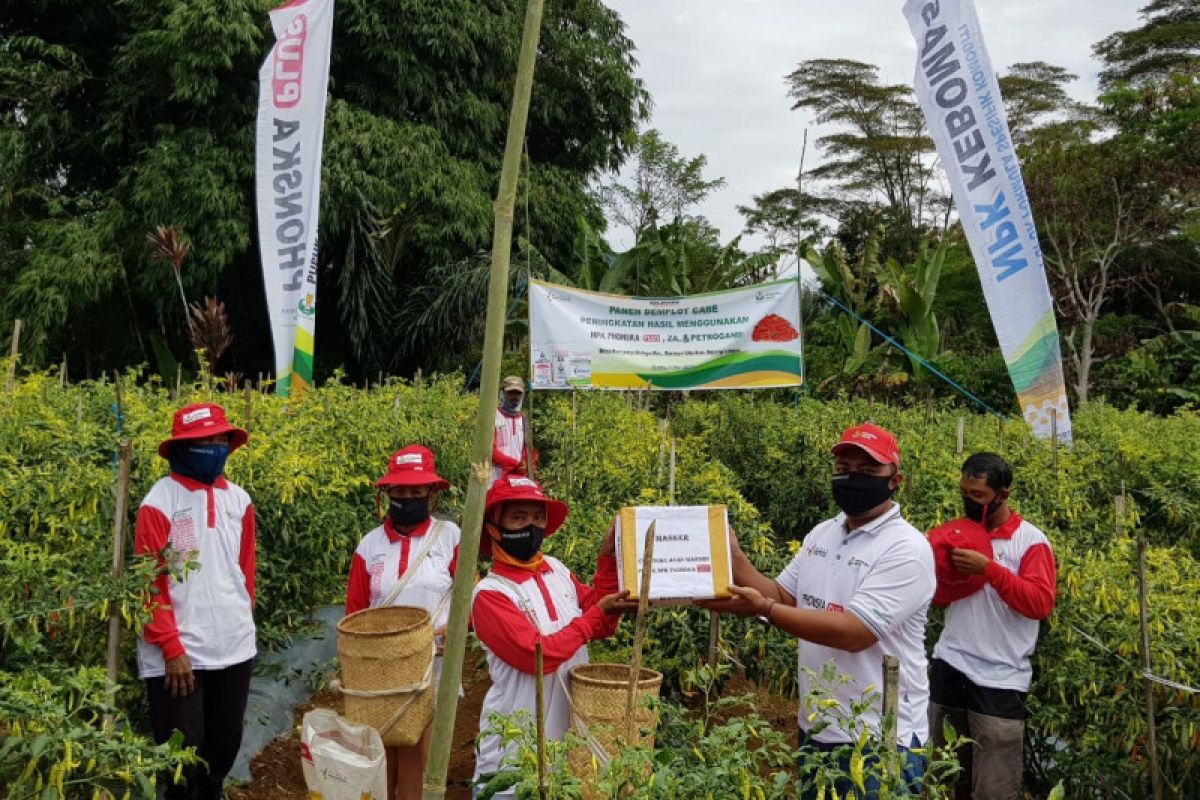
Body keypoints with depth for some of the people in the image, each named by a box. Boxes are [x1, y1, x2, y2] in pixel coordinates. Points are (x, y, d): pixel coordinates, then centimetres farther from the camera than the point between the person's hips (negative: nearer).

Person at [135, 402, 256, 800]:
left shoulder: (239, 500, 5)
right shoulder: (159, 502, -10)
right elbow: (149, 583, -12)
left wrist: (244, 616, 12)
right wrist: (171, 647, -14)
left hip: (234, 647, 5)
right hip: (177, 653, -5)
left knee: (226, 742, 16)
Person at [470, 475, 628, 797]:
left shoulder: (557, 569, 4)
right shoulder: (490, 593, -16)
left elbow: (602, 626, 5)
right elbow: (538, 654, -23)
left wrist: (608, 557, -3)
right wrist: (596, 613, -17)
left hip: (570, 732, 6)